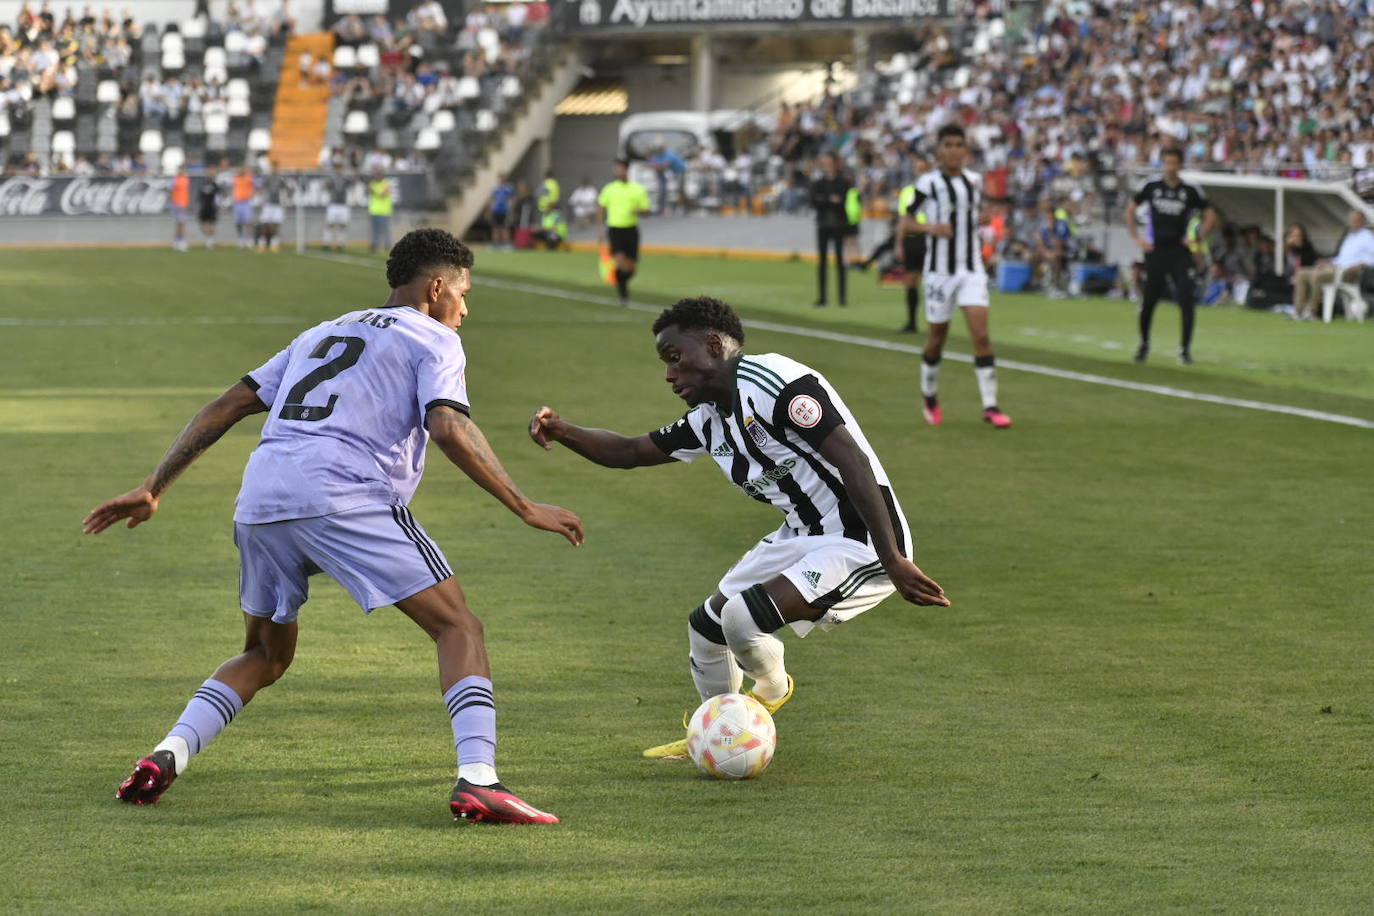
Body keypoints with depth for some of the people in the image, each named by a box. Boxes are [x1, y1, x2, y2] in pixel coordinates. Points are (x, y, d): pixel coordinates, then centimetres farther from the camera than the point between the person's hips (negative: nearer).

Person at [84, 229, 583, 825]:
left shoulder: (322, 335, 33)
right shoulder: (432, 339, 14)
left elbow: (226, 406, 26)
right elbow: (448, 429, -5)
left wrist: (153, 489, 26)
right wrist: (524, 508, -4)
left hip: (259, 502, 6)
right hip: (347, 499, -6)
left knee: (266, 655, 26)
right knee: (458, 628, -1)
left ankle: (167, 756, 8)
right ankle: (476, 780, -19)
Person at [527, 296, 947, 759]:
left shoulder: (772, 382, -20)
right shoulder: (710, 421, 10)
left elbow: (853, 461, -25)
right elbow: (629, 452, 20)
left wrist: (894, 562, -29)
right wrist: (562, 432, 1)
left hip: (861, 546, -10)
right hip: (803, 538, 10)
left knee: (742, 617, -23)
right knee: (706, 626, 15)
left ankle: (772, 690, 11)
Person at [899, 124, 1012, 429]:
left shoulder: (974, 181, 7)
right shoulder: (928, 183, -6)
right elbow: (906, 222, -4)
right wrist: (931, 228, -20)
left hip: (972, 268, 2)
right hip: (940, 268, -2)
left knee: (981, 334, -12)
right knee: (937, 338, 8)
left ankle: (990, 406, -14)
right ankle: (929, 397, 33)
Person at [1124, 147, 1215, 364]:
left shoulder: (1189, 191, -1)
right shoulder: (1151, 186, 1)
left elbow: (1210, 215, 8)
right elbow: (1130, 210, 11)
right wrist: (1136, 238, 3)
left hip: (1180, 251, -1)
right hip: (1155, 251, 1)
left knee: (1187, 301, -11)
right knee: (1148, 301, 6)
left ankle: (1185, 348, -4)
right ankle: (1144, 343, 27)